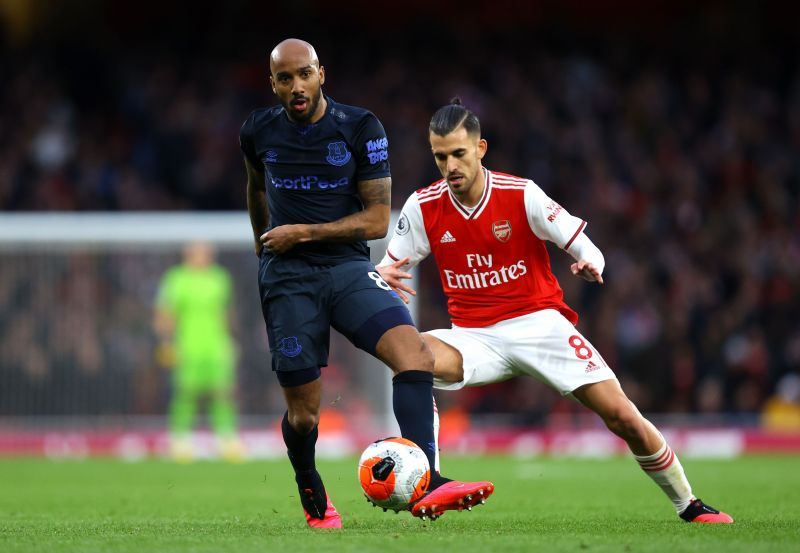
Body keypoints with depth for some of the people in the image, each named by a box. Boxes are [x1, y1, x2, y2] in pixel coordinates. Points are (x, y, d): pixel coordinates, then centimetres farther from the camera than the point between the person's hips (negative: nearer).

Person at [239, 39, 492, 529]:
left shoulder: (360, 128, -4)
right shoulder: (259, 131, 3)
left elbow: (377, 220, -6)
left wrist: (303, 232, -12)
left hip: (349, 268, -1)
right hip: (287, 280, 1)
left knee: (415, 351, -27)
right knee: (304, 414, -1)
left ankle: (425, 485, -35)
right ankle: (313, 498, 30)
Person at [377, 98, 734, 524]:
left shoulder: (521, 195, -11)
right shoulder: (422, 207, -5)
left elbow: (588, 250, -6)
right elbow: (387, 269, 3)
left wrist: (590, 265, -31)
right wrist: (384, 277, -22)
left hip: (538, 324, -1)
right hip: (474, 336, 1)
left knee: (623, 418, -10)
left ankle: (688, 505, 12)